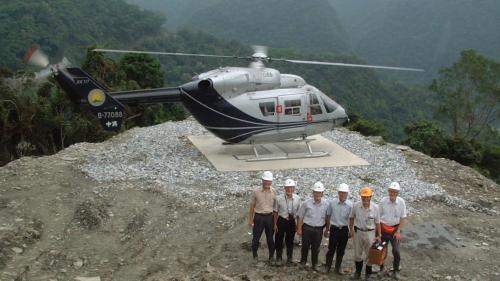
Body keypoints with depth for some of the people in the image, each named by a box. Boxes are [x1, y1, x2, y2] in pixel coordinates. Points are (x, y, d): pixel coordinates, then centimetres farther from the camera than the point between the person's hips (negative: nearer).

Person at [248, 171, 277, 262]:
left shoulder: (273, 192, -3)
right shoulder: (256, 192, -9)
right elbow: (252, 206, -1)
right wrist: (250, 220, 1)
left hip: (269, 217, 1)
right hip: (259, 217, -1)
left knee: (270, 238, 12)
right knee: (256, 237, 9)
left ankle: (271, 256, 28)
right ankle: (254, 255, 29)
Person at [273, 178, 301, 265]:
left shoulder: (297, 199, -9)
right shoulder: (279, 199, -14)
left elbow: (299, 212, 2)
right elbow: (276, 212, -5)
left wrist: (298, 224, 5)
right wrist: (275, 224, -2)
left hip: (292, 221, 1)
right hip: (281, 221, -1)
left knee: (290, 241, 16)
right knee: (279, 240, 11)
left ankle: (289, 258, 37)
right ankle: (279, 258, 33)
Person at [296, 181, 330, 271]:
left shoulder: (326, 204, -2)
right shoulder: (306, 203, -6)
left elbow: (327, 218, 7)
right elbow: (300, 217, -1)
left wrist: (327, 229, 6)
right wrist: (299, 229, -1)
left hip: (319, 229, 1)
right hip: (307, 228, -1)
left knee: (316, 248, 9)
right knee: (305, 246, 9)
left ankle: (314, 264, 24)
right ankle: (303, 262, 28)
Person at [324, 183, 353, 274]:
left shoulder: (350, 205, -7)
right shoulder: (332, 203, -4)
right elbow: (328, 216, 6)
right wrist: (327, 229, 11)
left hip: (344, 230, 1)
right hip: (334, 228, -1)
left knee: (341, 251, 12)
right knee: (331, 249, 3)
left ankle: (337, 268, 27)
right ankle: (327, 267, 19)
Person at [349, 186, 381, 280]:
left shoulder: (375, 207, -16)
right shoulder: (356, 206, -14)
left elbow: (377, 223, -6)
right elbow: (351, 218, 3)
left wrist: (378, 235, -1)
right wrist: (351, 230, 5)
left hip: (370, 233, -1)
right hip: (358, 231, 1)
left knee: (369, 254, 12)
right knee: (357, 254, 15)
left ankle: (368, 273, 31)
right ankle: (358, 271, 36)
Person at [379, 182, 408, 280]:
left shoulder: (401, 202, -9)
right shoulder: (383, 201, -10)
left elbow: (403, 218, -3)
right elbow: (378, 216, -2)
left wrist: (398, 231, -8)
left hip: (395, 229, 0)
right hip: (384, 228, 0)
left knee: (396, 251, -6)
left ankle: (396, 271, 15)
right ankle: (381, 268, 33)